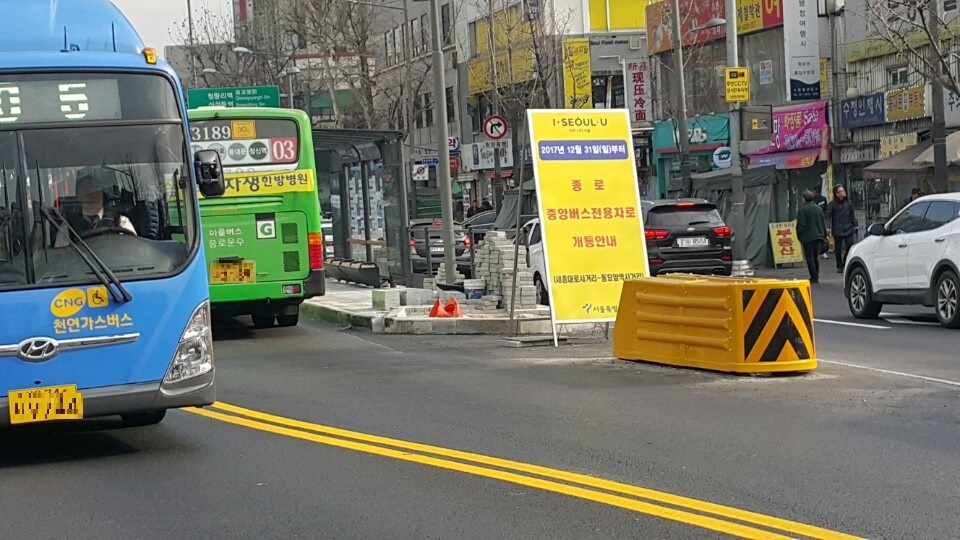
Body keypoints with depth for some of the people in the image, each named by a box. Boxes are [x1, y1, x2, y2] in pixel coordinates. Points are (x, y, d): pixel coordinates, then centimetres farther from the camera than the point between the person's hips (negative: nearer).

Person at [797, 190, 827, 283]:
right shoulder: (818, 208, 9)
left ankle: (814, 277, -7)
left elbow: (800, 225, -11)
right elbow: (824, 223, 15)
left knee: (810, 258, -3)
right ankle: (816, 276, 17)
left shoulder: (802, 210, -11)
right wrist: (824, 235, 22)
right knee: (816, 257, 15)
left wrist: (800, 237, -1)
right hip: (818, 236, 6)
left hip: (808, 237, -6)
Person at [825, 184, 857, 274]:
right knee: (838, 248, 3)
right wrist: (828, 227, -16)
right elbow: (828, 216, -6)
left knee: (850, 246, -6)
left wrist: (855, 225, 15)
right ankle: (839, 267, 14)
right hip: (837, 230, -3)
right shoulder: (832, 204, -4)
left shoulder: (848, 202, 9)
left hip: (848, 229, 3)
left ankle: (845, 264, 12)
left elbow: (852, 215, 17)